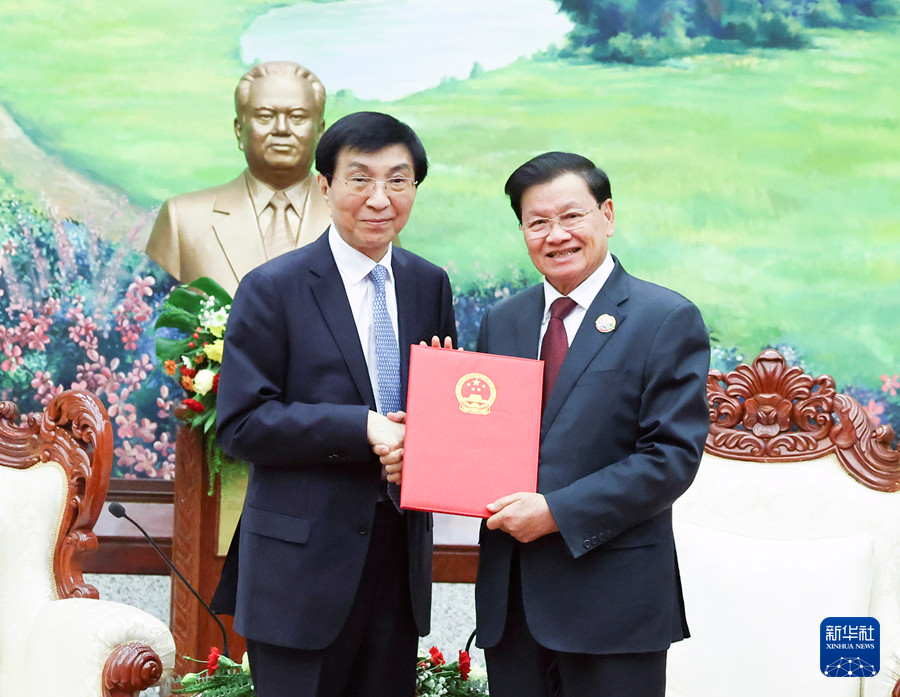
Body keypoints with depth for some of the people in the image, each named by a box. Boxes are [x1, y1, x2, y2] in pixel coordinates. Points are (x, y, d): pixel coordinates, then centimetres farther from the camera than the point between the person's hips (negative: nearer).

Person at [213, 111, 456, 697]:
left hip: (402, 554, 5)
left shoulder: (430, 285, 9)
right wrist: (362, 430, -20)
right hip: (303, 562, -5)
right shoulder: (272, 289, -6)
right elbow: (241, 424, -11)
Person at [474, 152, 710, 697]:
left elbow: (673, 457, -12)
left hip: (612, 597, -5)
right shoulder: (502, 322, 14)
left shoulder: (667, 320, -5)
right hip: (510, 595, 5)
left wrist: (557, 512, -17)